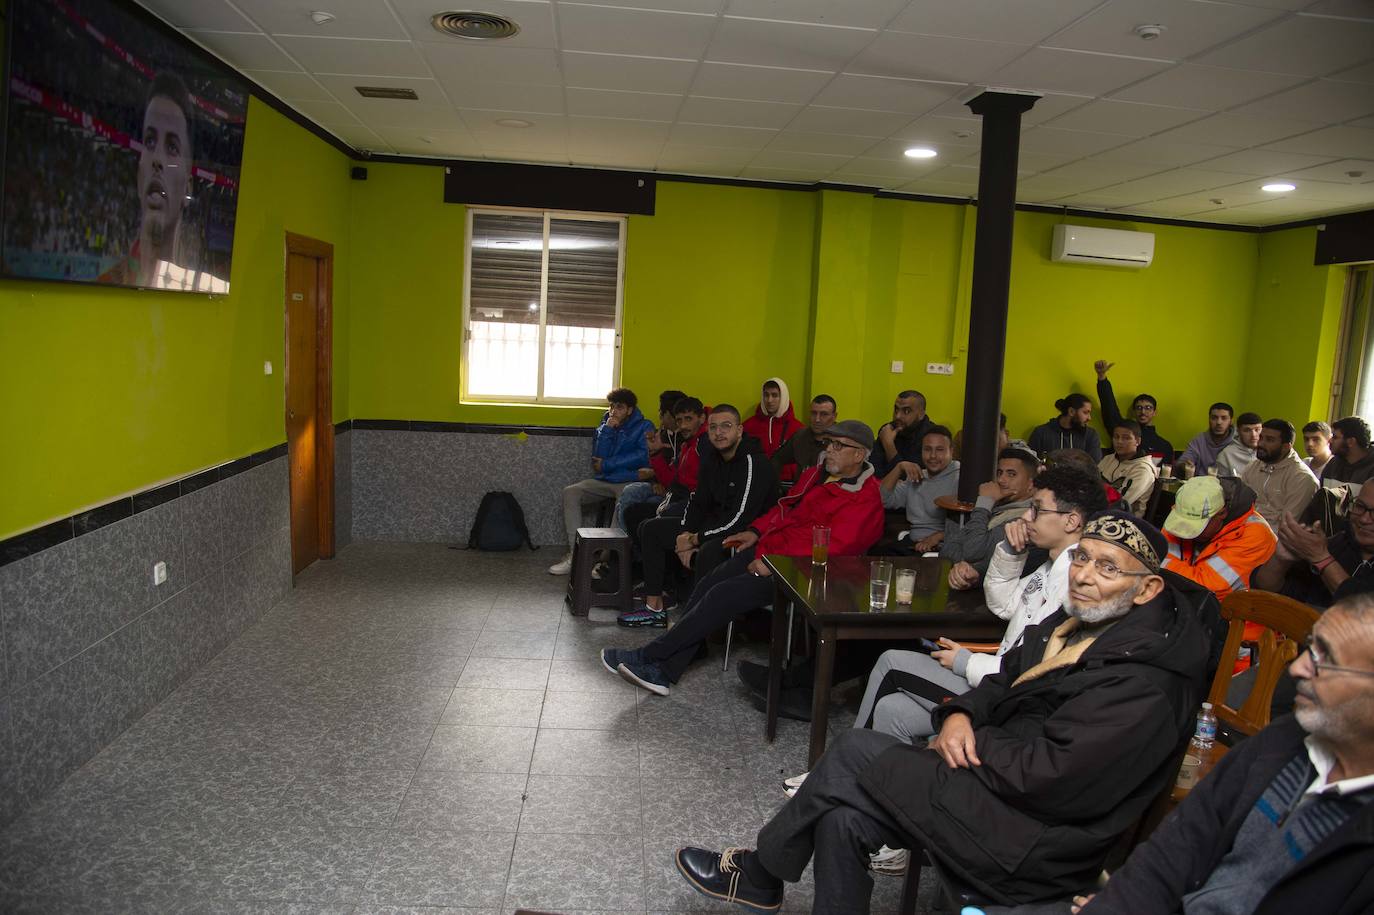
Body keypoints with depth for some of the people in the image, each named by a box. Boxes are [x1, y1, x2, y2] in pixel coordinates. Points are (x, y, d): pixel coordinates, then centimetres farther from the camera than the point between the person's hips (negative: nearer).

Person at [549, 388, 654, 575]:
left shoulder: (644, 427, 3)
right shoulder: (604, 426, 17)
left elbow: (643, 456, -12)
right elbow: (598, 457, 5)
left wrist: (606, 464, -7)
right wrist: (607, 430, -6)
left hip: (630, 481, -5)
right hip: (604, 482, 5)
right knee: (570, 492, -15)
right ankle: (575, 554, -18)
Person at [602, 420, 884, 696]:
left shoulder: (864, 499, -12)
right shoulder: (816, 474, 16)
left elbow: (830, 546, -22)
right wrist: (756, 531, 9)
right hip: (766, 549, 9)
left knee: (723, 594, -20)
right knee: (707, 585, -8)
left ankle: (647, 656, -10)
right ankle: (663, 672, -9)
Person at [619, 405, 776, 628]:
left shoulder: (754, 463, -22)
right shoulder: (711, 457, 5)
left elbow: (739, 520, -26)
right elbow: (698, 501, 12)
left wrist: (695, 540, -17)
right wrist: (686, 534, -6)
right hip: (715, 524, 9)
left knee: (708, 553, -41)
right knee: (650, 529, 9)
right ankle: (654, 608, 9)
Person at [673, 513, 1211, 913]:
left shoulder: (1145, 681, -21)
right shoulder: (1077, 622, 8)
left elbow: (1046, 773, -27)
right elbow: (1005, 680, 17)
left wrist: (972, 744, -10)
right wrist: (960, 714, -4)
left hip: (1031, 843, -9)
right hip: (997, 784, 9)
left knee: (856, 752, -10)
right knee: (843, 818, -7)